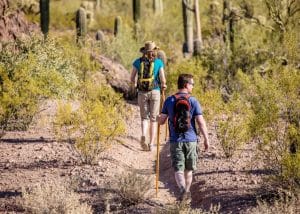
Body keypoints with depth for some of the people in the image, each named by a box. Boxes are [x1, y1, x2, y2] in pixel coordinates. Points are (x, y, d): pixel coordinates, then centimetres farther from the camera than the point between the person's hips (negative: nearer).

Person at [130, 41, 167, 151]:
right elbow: (163, 79, -4)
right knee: (153, 119, 10)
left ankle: (143, 136, -20)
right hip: (155, 92, -1)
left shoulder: (138, 62, 3)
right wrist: (163, 85, 19)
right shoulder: (158, 62, -2)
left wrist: (133, 84, 28)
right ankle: (151, 144, 5)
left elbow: (132, 78, 4)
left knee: (144, 118, 11)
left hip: (142, 92, 1)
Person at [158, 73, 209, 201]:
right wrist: (206, 139, -1)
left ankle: (183, 190, -26)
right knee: (188, 169, 16)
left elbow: (161, 121, 1)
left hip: (175, 140, 0)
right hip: (190, 140, 0)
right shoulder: (193, 101, -7)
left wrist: (161, 117, 25)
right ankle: (187, 193, 26)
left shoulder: (169, 101, -1)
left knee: (178, 169, -2)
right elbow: (201, 122, -10)